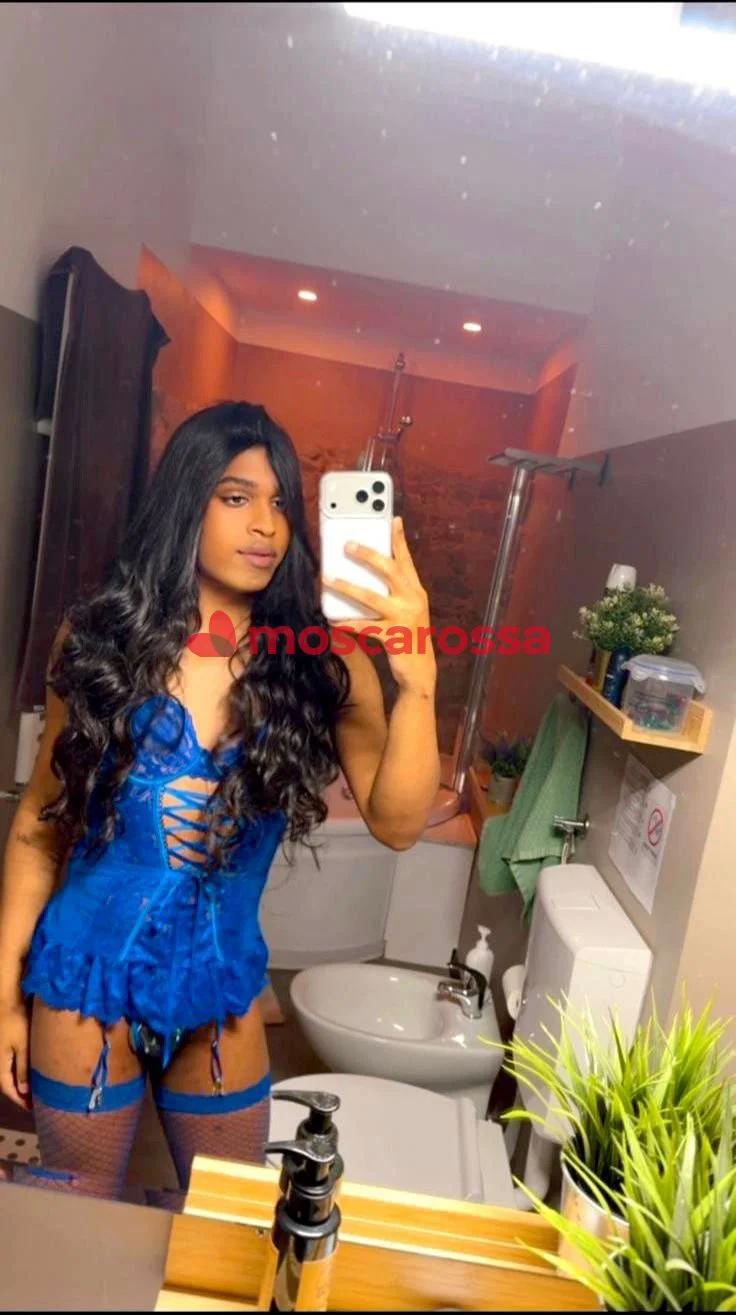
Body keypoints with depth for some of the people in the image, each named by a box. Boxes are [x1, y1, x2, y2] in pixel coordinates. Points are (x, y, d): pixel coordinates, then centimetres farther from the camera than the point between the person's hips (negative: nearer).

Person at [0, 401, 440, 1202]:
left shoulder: (322, 664, -10)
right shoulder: (99, 639, -8)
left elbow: (396, 823, -20)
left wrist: (417, 675, -34)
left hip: (221, 1000, 1)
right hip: (85, 986, 0)